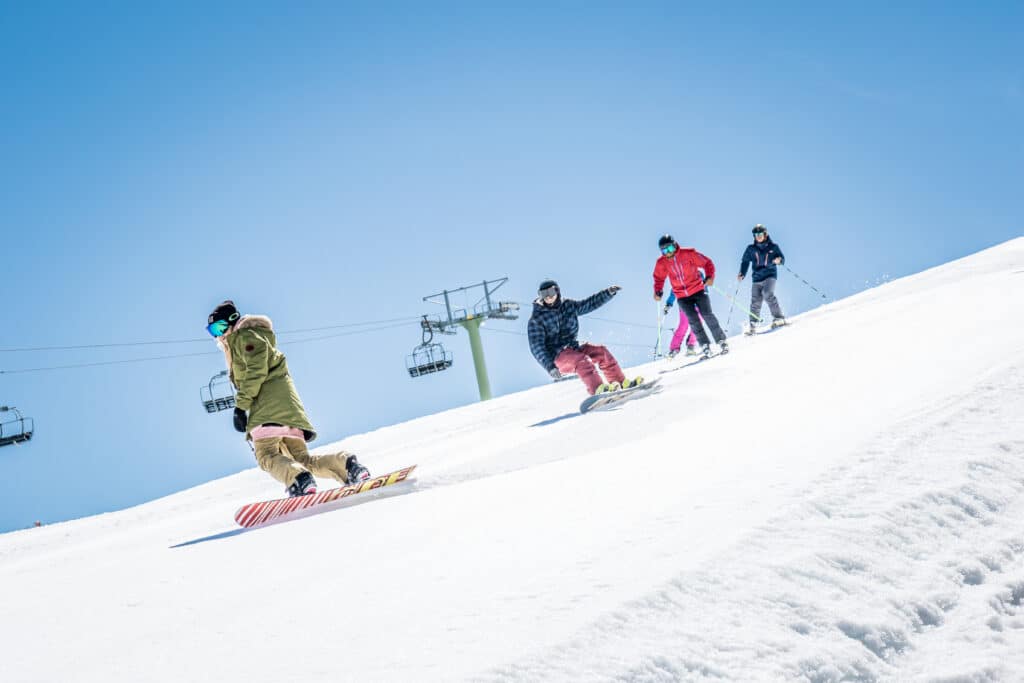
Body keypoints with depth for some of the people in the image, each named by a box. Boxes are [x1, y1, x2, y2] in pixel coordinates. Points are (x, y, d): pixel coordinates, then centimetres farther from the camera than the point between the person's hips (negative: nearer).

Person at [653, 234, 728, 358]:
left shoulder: (688, 254, -13)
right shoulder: (661, 263, -4)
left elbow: (707, 263, -5)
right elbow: (659, 278, 14)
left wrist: (710, 277, -19)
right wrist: (658, 291, 0)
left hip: (698, 290, -2)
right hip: (682, 296, 2)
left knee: (707, 315, -4)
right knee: (693, 320, -6)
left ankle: (721, 341, 6)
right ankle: (705, 346, -1)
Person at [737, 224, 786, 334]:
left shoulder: (773, 247, 4)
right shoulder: (751, 249, 9)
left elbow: (782, 258, 8)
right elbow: (745, 262, 13)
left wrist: (779, 260, -16)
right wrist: (742, 274, 0)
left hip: (770, 275, -3)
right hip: (756, 278, 3)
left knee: (768, 294, -27)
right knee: (755, 302, -2)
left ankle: (779, 318, -20)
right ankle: (753, 326, 7)